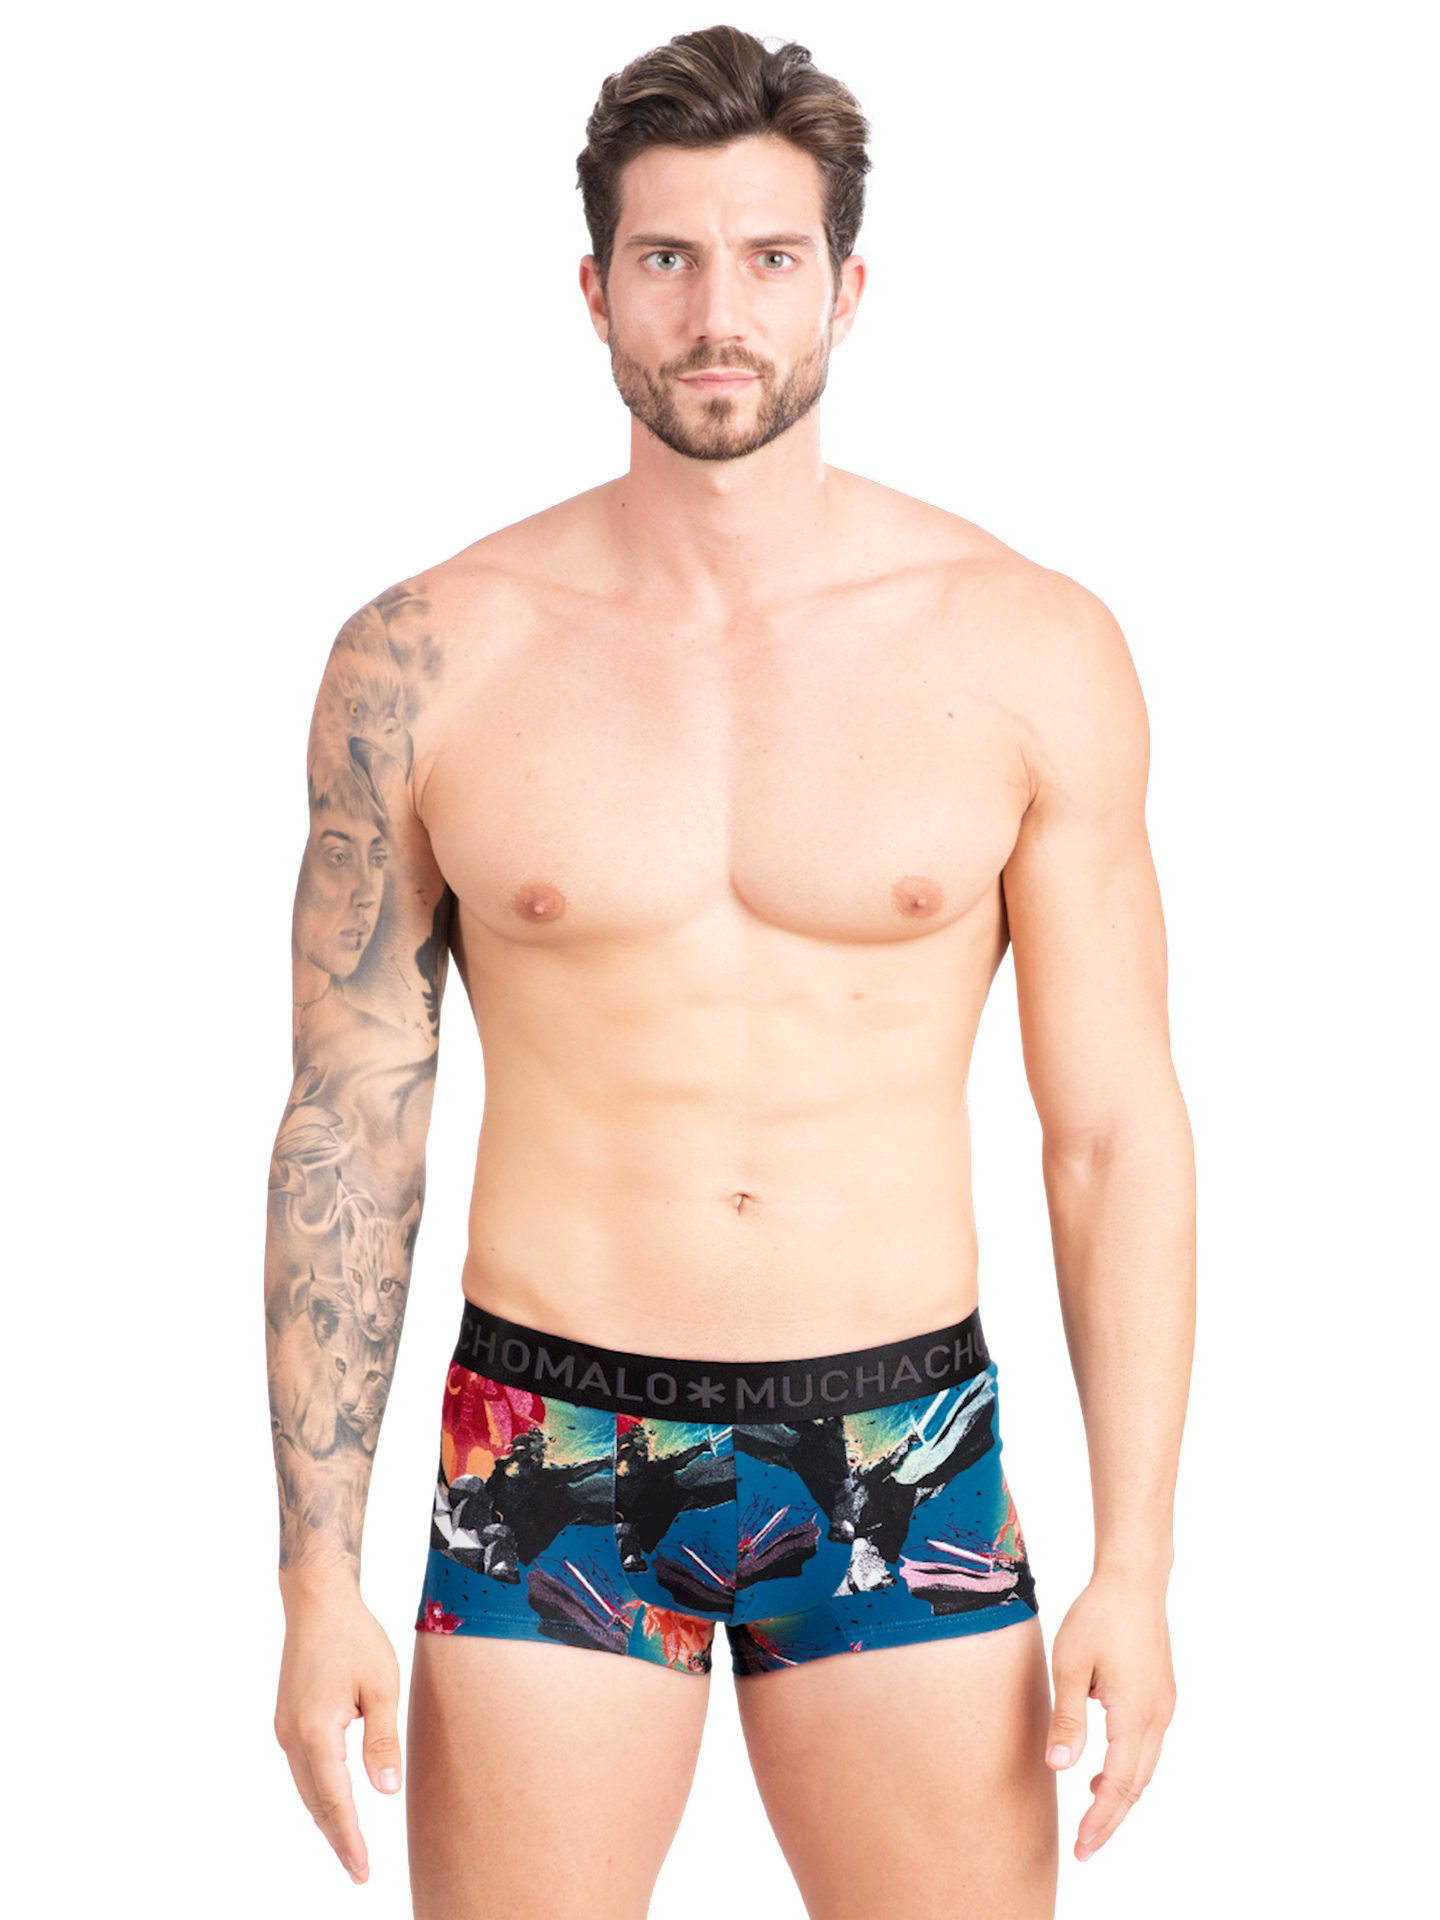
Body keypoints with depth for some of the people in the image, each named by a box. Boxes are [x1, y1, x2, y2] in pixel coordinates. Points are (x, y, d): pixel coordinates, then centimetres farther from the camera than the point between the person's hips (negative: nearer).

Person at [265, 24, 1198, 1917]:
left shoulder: (1033, 647, -3)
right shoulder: (425, 659, -3)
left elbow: (1117, 1130, 1)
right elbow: (347, 1131, 2)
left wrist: (1134, 1565, -3)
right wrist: (317, 1581, -1)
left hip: (904, 1463, 1)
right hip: (551, 1468, 0)